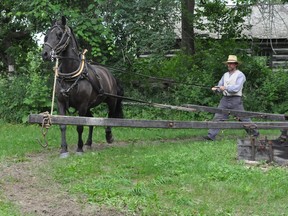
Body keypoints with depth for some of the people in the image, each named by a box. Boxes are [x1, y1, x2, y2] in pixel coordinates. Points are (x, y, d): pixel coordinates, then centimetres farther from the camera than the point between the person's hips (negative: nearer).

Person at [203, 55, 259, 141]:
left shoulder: (240, 75, -3)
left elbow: (237, 88, -16)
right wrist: (216, 88, -7)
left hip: (235, 100, -5)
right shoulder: (225, 75, 16)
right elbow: (220, 86, 15)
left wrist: (225, 88, -20)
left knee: (243, 118, 0)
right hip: (225, 99, 5)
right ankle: (211, 135, -5)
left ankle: (254, 133, 14)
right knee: (218, 117, -3)